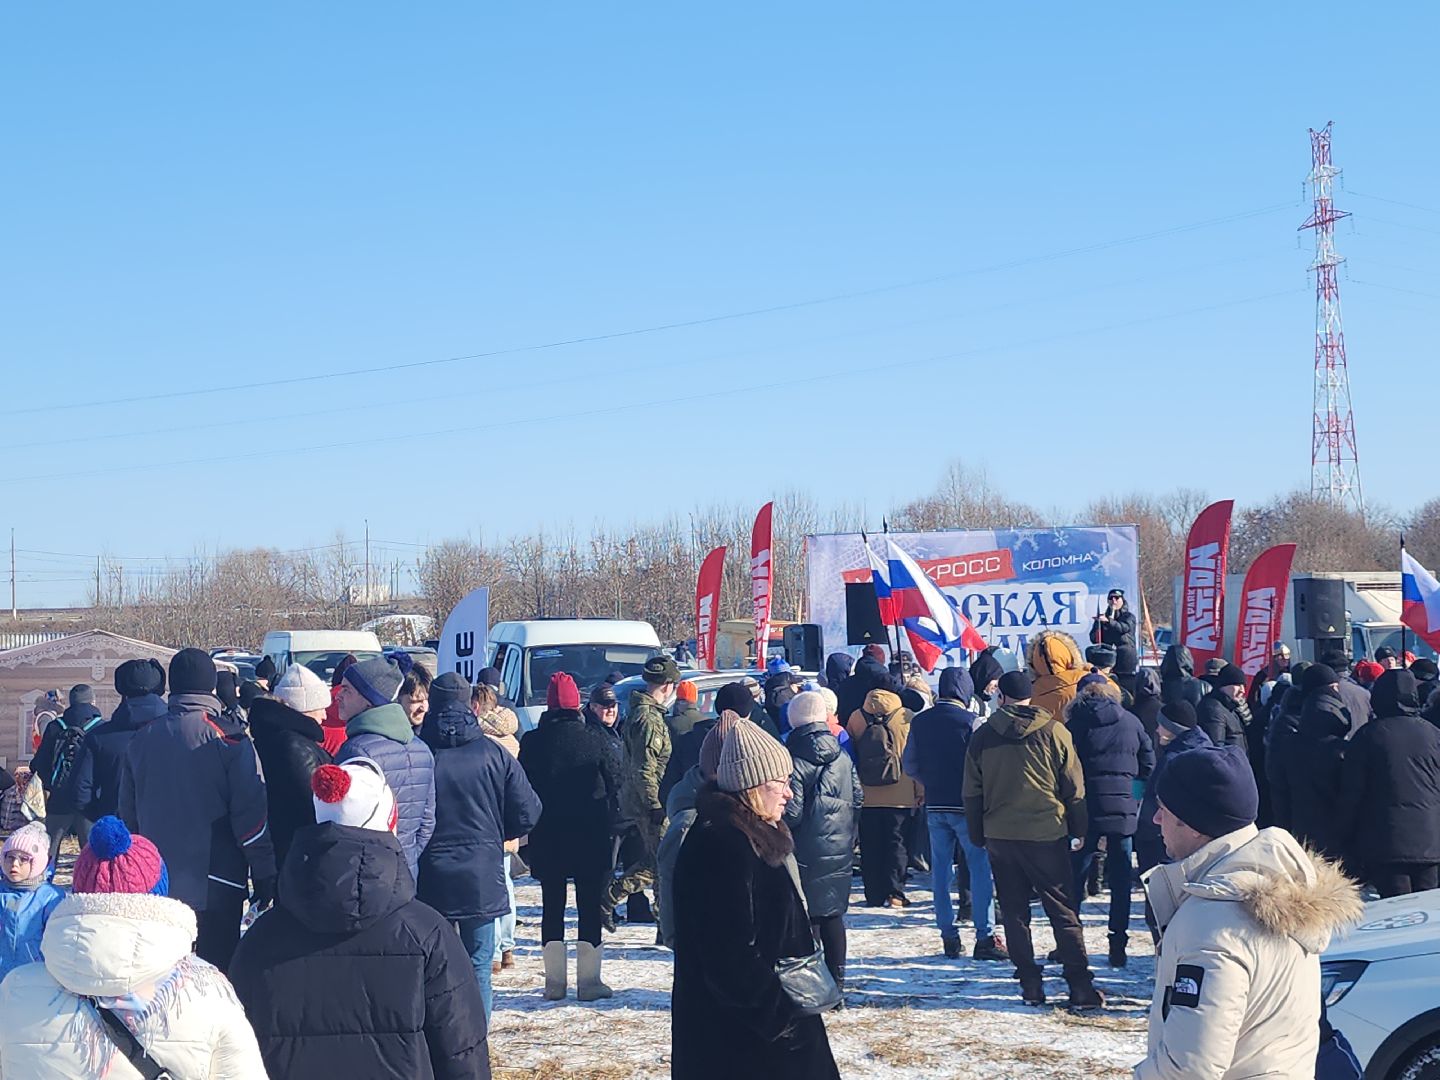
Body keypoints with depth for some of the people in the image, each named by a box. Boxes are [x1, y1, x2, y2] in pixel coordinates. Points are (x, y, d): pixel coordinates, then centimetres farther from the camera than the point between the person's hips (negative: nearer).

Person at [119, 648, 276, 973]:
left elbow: (128, 812, 15)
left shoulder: (142, 739, 7)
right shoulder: (228, 737, -9)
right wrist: (264, 874, -4)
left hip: (156, 883, 5)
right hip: (216, 884, -5)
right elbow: (251, 812, -11)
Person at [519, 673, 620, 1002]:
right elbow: (614, 783, -3)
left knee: (552, 906, 9)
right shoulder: (595, 739, -8)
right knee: (589, 906, 5)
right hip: (590, 837, -1)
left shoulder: (532, 741, -4)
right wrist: (605, 820, 9)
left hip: (547, 838, 1)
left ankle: (555, 981, 9)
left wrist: (533, 824, 10)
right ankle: (588, 981, 5)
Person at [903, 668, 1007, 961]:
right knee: (980, 868, 0)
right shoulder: (970, 721, -11)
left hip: (934, 805, 5)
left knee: (941, 870, 10)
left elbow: (909, 764, 9)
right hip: (965, 805, -5)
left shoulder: (920, 722, 5)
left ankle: (949, 937, 12)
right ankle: (984, 937, -3)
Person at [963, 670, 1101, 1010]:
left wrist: (978, 836, 16)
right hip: (1047, 835, -2)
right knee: (1064, 913, 4)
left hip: (1000, 837, 2)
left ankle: (1030, 985, 10)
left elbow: (972, 794, 7)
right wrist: (1080, 830, 10)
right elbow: (1074, 788, 0)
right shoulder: (1054, 732, -4)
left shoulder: (982, 737, 2)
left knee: (1015, 913, 11)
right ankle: (1080, 987, 0)